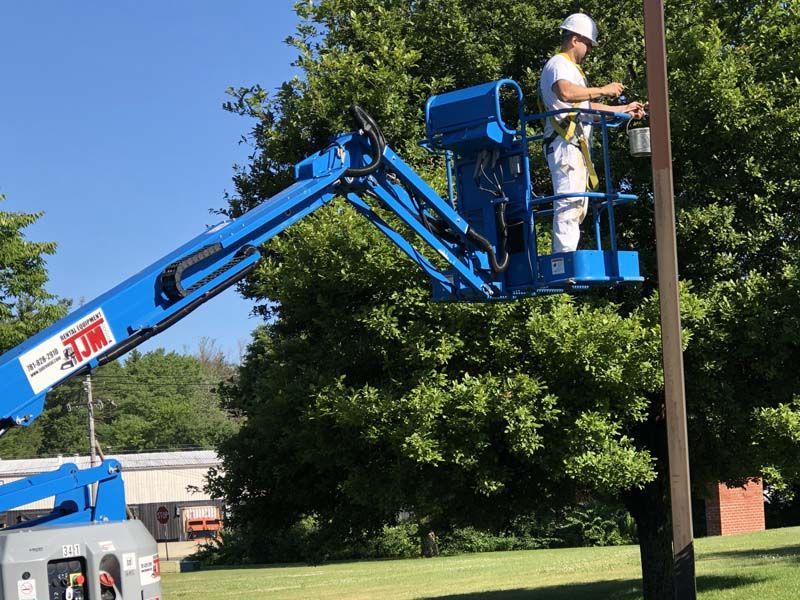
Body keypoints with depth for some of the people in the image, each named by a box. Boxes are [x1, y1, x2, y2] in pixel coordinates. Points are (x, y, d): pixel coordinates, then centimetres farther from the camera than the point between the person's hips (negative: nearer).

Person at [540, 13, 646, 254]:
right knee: (569, 203, -17)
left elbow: (587, 106, 36)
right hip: (565, 144, -11)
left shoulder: (571, 68, 28)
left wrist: (624, 109, 37)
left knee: (578, 206, 9)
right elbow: (566, 92, -27)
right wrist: (603, 90, -18)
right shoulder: (558, 65, -5)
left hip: (577, 146, 11)